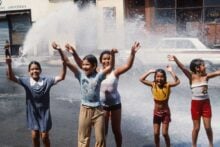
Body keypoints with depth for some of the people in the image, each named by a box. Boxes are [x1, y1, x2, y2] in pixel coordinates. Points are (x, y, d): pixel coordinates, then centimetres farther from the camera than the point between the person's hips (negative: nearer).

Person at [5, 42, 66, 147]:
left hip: (44, 112, -1)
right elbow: (11, 77, -19)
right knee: (34, 136, 11)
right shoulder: (26, 81, -9)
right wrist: (9, 64, -38)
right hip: (32, 112, 1)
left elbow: (61, 77, -22)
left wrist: (62, 58, -33)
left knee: (44, 137, 6)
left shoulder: (47, 80, -12)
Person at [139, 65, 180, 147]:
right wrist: (150, 71, -13)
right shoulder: (153, 85, -8)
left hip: (165, 112, -2)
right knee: (156, 133, 6)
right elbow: (141, 79, -13)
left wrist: (171, 71, -27)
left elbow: (177, 82, -29)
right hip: (156, 112, 2)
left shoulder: (167, 85, -14)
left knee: (165, 133, 0)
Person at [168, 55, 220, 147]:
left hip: (206, 103, 2)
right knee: (196, 127, 7)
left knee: (208, 127, 8)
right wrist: (175, 59, -39)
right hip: (195, 104, -2)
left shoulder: (206, 76, -2)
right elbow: (183, 68, -24)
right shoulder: (192, 77, -10)